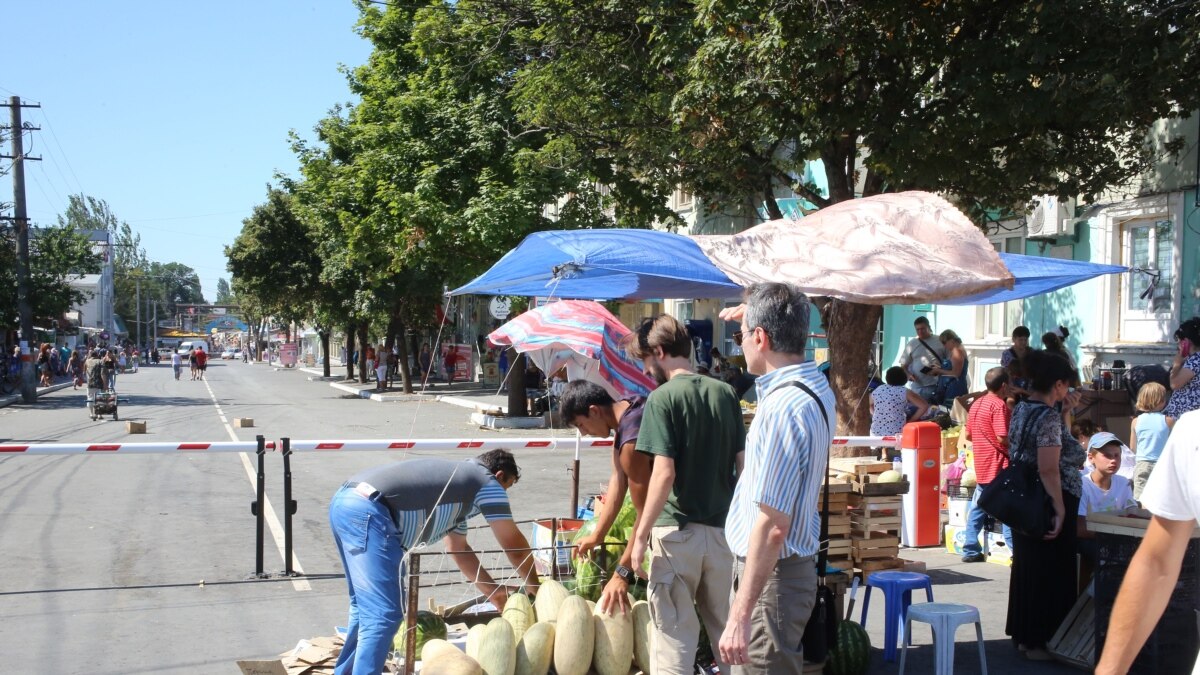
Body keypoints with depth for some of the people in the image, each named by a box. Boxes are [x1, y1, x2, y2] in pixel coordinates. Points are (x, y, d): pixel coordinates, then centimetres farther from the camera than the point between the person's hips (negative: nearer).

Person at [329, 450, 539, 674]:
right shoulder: (487, 483, 6)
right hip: (367, 512, -10)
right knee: (382, 616, -9)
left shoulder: (457, 477, 31)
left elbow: (459, 548, 39)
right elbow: (515, 547, 12)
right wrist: (535, 589, 28)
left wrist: (491, 590, 43)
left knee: (366, 608, 23)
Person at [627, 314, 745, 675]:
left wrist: (641, 535, -12)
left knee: (675, 631, 2)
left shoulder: (662, 398, -12)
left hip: (677, 530, -5)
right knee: (724, 625, 17)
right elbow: (743, 464, 6)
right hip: (722, 528, 5)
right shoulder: (725, 393, 5)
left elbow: (664, 473, -18)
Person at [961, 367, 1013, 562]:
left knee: (977, 509, 12)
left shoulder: (976, 404, 11)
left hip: (982, 466, 8)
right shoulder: (999, 405, -14)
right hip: (1000, 467, -8)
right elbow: (1003, 437, -22)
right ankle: (1017, 551, -4)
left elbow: (968, 435, 16)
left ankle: (971, 550, 15)